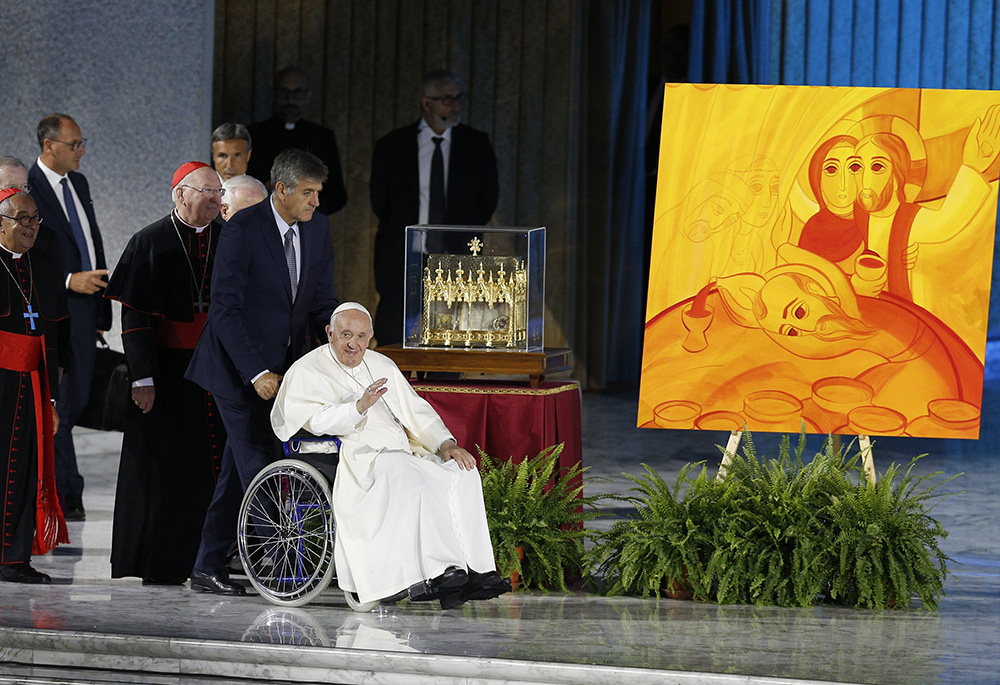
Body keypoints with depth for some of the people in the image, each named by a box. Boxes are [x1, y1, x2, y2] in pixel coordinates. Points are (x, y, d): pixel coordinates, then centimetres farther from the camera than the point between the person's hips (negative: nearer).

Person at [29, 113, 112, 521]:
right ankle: (68, 496, 2)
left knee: (76, 401, 12)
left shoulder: (78, 183, 14)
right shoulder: (27, 188, -12)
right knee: (57, 404, -3)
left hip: (83, 309, 8)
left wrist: (101, 310, 17)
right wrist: (68, 281, -22)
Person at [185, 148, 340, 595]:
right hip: (240, 369, -6)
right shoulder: (242, 231, -16)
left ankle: (207, 569, 15)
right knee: (259, 465, -9)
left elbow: (322, 298, 12)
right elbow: (225, 308, -18)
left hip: (285, 365, 6)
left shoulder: (317, 228, 4)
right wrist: (256, 372, -23)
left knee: (239, 473, 9)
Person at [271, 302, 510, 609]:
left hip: (401, 454, 7)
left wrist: (445, 443, 2)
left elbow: (415, 411, 20)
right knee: (412, 479, -36)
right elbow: (313, 421, -12)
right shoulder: (306, 372, 4)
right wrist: (359, 407, -26)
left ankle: (475, 569, -29)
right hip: (353, 460, -7)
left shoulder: (383, 366, 24)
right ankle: (442, 572, -45)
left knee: (464, 474, -19)